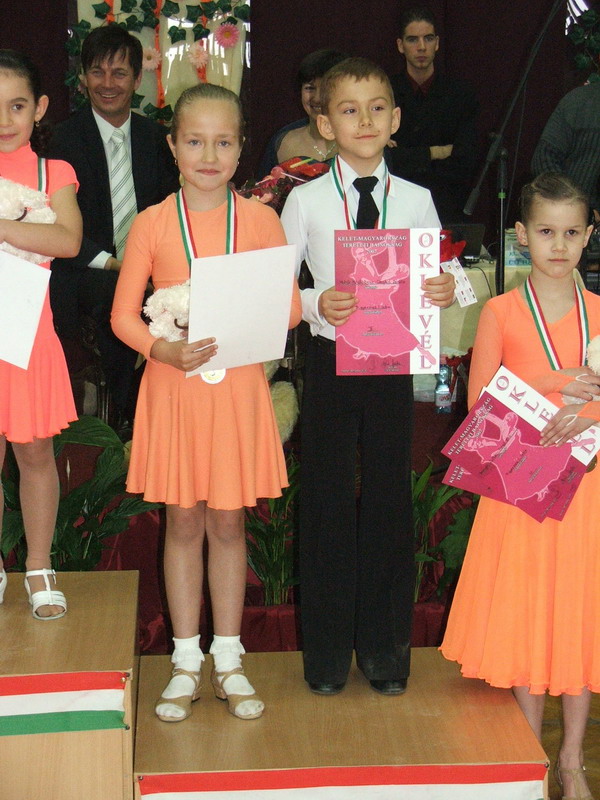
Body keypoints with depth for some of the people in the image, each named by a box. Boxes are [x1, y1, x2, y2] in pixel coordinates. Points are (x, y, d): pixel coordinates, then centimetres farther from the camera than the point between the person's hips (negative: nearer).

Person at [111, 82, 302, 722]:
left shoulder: (261, 220, 0)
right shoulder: (151, 224, -3)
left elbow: (290, 308, 2)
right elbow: (124, 314, -1)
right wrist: (164, 349, -18)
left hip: (238, 387, 0)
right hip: (173, 385, 0)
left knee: (228, 524, 10)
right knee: (183, 524, 9)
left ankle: (228, 661, 22)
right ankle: (186, 663, 22)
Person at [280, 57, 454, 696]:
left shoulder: (415, 200, 3)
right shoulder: (306, 200, -2)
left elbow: (434, 280, 9)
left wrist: (446, 291, -14)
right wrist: (314, 304, -19)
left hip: (393, 361, 2)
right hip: (331, 360, -1)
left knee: (390, 495, 8)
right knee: (327, 497, 5)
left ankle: (385, 649, 23)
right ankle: (327, 651, 21)